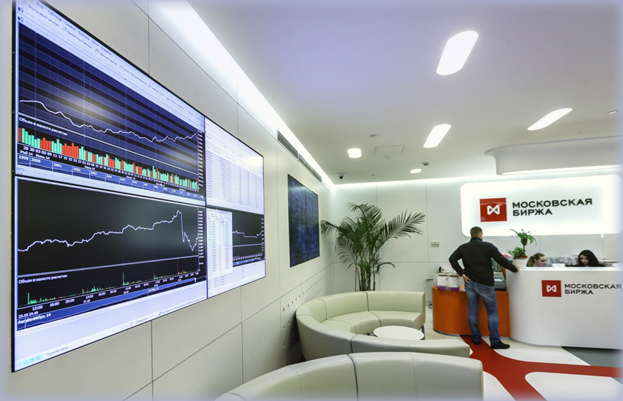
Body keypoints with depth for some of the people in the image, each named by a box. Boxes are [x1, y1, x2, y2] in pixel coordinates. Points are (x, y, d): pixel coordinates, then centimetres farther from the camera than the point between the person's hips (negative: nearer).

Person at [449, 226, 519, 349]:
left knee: (472, 310, 11)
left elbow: (452, 259, -4)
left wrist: (461, 274, -2)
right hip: (485, 283, -3)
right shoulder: (488, 246, -6)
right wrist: (515, 269, 9)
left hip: (470, 282, 4)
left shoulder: (463, 247, 4)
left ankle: (475, 338, 18)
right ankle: (495, 341, 5)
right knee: (492, 311, 6)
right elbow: (501, 260, -7)